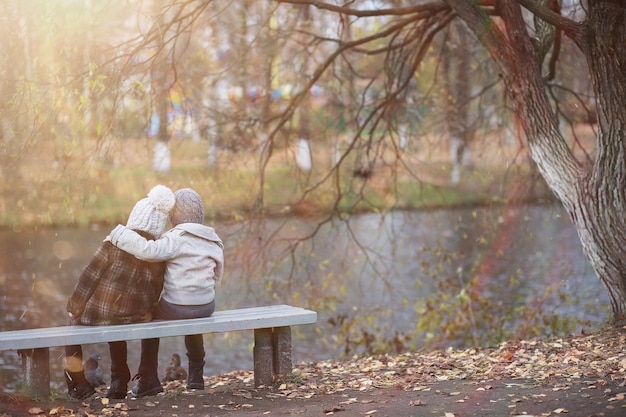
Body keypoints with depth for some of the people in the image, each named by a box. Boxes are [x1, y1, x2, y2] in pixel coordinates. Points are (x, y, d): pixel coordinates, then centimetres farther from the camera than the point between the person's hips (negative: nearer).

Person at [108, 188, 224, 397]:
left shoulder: (177, 238, -16)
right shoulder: (213, 241, 3)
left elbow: (147, 250, -31)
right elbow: (216, 277, 10)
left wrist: (117, 235, -21)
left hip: (175, 309, -5)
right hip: (207, 307, 5)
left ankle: (148, 380, 25)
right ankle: (196, 374, 41)